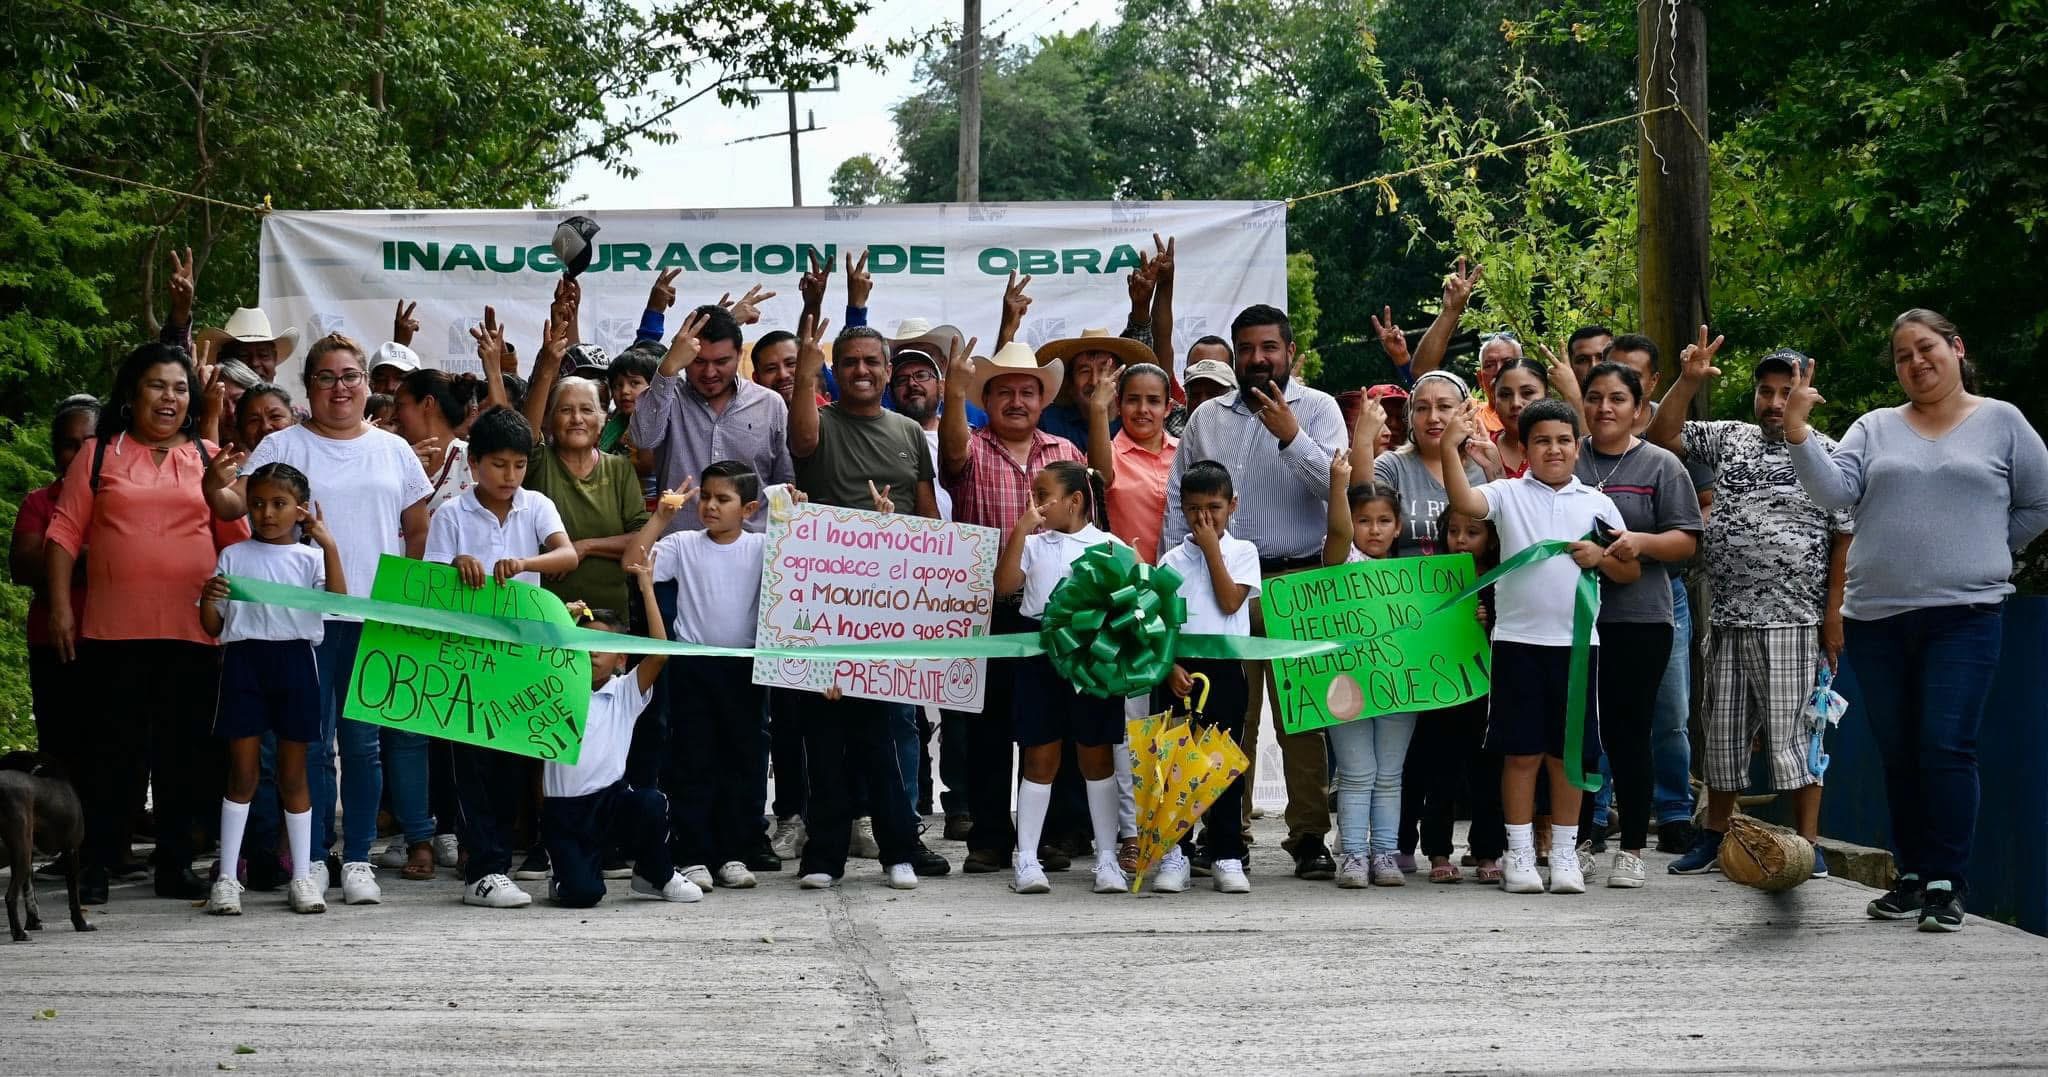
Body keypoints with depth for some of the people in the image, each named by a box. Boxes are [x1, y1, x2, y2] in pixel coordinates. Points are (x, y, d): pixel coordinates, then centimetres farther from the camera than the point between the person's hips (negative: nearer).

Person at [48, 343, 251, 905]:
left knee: (185, 750, 4)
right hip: (114, 628, -1)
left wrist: (227, 499, -4)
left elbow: (237, 541, 15)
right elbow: (65, 533, 5)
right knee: (114, 747, 0)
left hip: (193, 628, 2)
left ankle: (176, 864, 12)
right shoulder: (98, 455, 9)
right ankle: (96, 866, 6)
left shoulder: (210, 458, 13)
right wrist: (60, 606, -3)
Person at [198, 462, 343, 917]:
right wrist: (208, 598, -12)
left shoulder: (309, 558, 5)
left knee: (293, 773, 6)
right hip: (243, 659, 1)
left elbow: (338, 601, -13)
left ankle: (302, 876, 12)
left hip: (294, 660, 0)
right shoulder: (233, 556, 9)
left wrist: (329, 545, -20)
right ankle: (227, 877, 4)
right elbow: (213, 626, 9)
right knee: (242, 770, 1)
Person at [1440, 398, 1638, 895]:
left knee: (1568, 753, 8)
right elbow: (1464, 501, -18)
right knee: (1521, 751, 2)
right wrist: (1449, 449, -28)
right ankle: (1519, 854, 10)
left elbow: (1631, 570, 14)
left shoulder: (1597, 504, 10)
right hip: (1518, 640, -2)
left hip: (1576, 641, 2)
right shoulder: (1508, 494, 3)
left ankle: (1564, 853, 17)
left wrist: (1601, 557, -5)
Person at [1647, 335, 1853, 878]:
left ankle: (1807, 845, 0)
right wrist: (1689, 380, -4)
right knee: (1722, 727, 11)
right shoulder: (1728, 439, 13)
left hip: (1791, 620, -5)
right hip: (1728, 615, 5)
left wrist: (1834, 611, -10)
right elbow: (1662, 434, 10)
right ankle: (1715, 836, 21)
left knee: (1792, 730, -5)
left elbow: (1845, 538, -4)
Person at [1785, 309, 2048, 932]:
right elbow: (1833, 492, -5)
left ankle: (1947, 886, -7)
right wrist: (1798, 433, -18)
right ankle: (1913, 877, 18)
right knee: (1898, 756, 9)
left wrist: (1978, 556, 8)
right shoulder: (1875, 429, 10)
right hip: (1876, 619, 3)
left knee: (1945, 748, -11)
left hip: (1962, 617, -3)